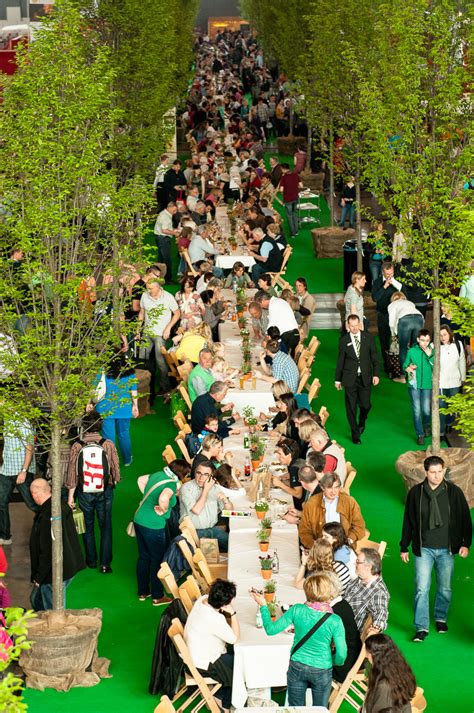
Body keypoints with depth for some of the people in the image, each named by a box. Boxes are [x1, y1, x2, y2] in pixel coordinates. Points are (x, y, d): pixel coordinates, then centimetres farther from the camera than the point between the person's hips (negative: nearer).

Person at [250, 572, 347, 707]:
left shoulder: (297, 610, -18)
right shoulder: (334, 621, -22)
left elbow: (271, 629, -9)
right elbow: (341, 654, -16)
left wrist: (263, 606, 4)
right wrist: (334, 662, 8)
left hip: (297, 667, 2)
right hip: (322, 671, -2)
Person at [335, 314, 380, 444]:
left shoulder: (368, 337, 1)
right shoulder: (344, 340, 0)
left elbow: (374, 356, 4)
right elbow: (340, 361, 5)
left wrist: (376, 374, -3)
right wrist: (338, 379, 7)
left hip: (365, 378, 0)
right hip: (350, 378, 0)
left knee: (365, 405, -1)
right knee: (351, 407, 1)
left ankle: (361, 422, 34)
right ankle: (355, 434, 14)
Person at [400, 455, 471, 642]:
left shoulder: (454, 492, -4)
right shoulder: (415, 493, -3)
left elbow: (465, 519, 2)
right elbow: (408, 521, 5)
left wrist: (466, 543, -5)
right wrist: (404, 547, 8)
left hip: (447, 549, 1)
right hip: (424, 549, -1)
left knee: (445, 587, 12)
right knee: (422, 588, -7)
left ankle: (441, 618, 34)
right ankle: (422, 627, -2)